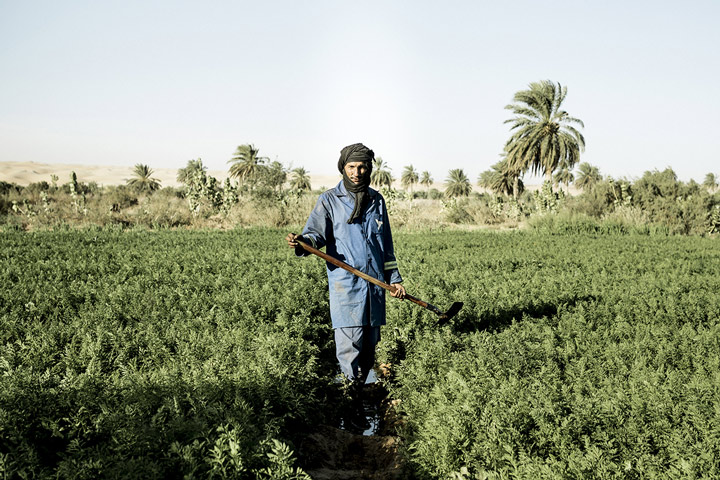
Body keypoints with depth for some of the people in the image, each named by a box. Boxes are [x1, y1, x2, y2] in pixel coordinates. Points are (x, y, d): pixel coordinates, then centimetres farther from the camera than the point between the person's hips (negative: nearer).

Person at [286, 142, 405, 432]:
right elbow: (316, 232, -9)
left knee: (370, 343, 9)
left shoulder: (377, 200, 14)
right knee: (349, 344, -8)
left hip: (374, 283, 5)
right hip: (345, 284, -4)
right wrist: (301, 244, -32)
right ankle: (354, 405, 0)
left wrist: (394, 277, 18)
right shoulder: (329, 200, 2)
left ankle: (359, 386, 25)